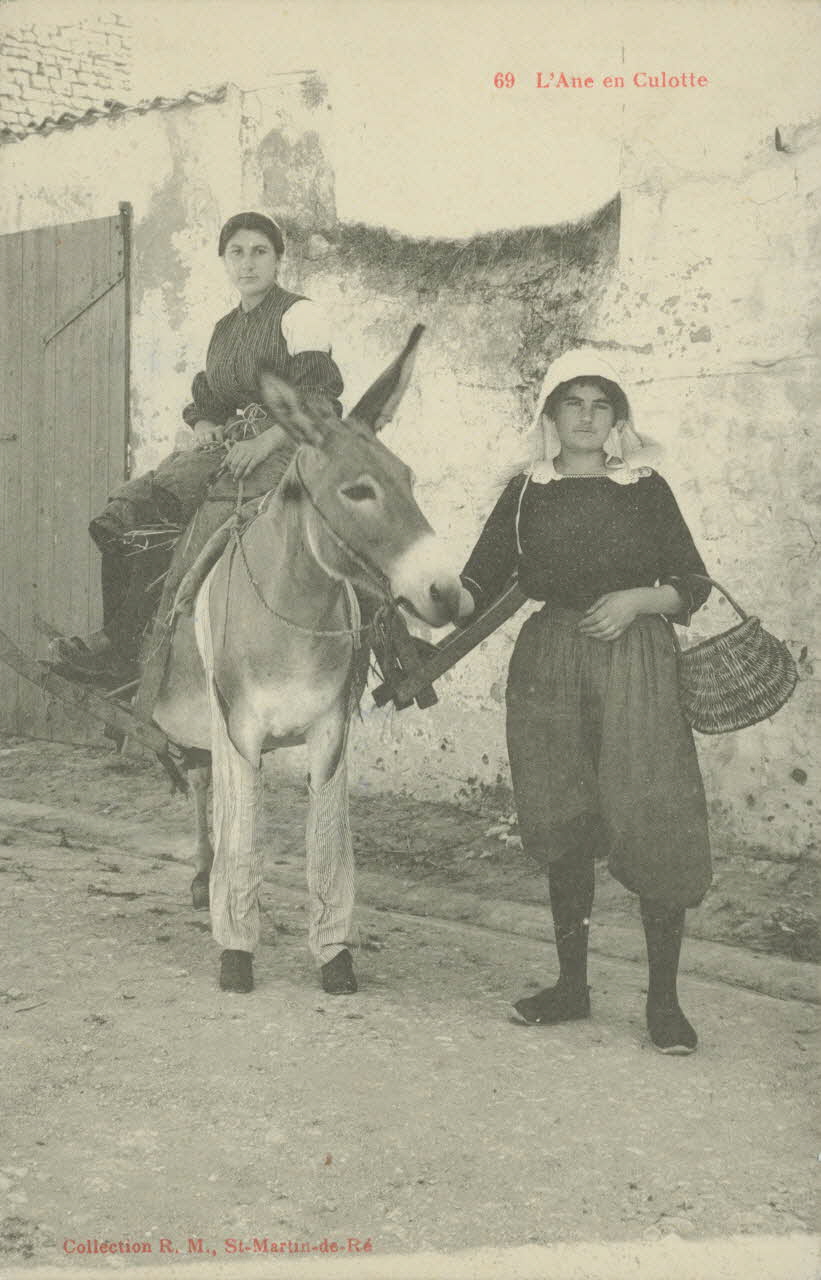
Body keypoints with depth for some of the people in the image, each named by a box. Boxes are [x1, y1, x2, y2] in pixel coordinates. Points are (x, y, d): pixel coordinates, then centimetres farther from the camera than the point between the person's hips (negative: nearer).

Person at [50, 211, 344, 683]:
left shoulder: (301, 314, -1)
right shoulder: (225, 328, 23)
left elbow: (318, 401, -11)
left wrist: (262, 444, -22)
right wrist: (204, 424, 1)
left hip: (284, 449, -8)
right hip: (226, 444, 8)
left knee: (165, 506, -28)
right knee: (125, 511, -15)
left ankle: (121, 648, -25)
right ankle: (117, 635, -18)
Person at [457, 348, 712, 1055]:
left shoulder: (647, 490, 6)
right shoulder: (526, 494, 10)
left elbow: (693, 586, 7)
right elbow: (481, 580, 5)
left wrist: (637, 599, -11)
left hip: (635, 659, -2)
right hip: (549, 662, 2)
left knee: (654, 822, -8)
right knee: (563, 827, 8)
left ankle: (664, 1000, 3)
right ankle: (571, 984, 22)